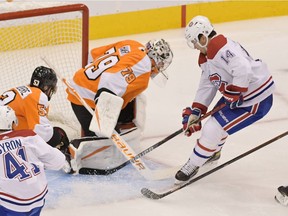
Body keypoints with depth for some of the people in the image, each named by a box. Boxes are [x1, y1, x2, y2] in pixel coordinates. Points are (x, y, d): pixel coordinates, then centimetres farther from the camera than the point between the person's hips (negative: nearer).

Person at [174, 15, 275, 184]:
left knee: (213, 129, -9)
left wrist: (234, 94, -28)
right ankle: (213, 152, 53)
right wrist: (195, 111, 6)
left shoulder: (221, 48, -26)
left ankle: (194, 165, 8)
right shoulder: (206, 56, 9)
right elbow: (206, 86, 12)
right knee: (217, 120, 26)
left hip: (256, 100, -11)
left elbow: (243, 69, -37)